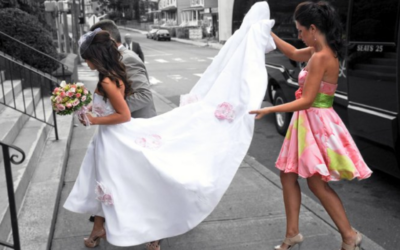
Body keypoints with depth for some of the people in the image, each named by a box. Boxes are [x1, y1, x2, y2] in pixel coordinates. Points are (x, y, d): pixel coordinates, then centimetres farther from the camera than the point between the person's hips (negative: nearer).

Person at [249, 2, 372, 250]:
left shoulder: (320, 57, -21)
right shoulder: (324, 51, 7)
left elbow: (307, 100, -23)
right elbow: (294, 53, 25)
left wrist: (269, 110, -23)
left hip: (316, 122, -10)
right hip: (308, 121, 10)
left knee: (318, 184, 1)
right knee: (288, 175, 12)